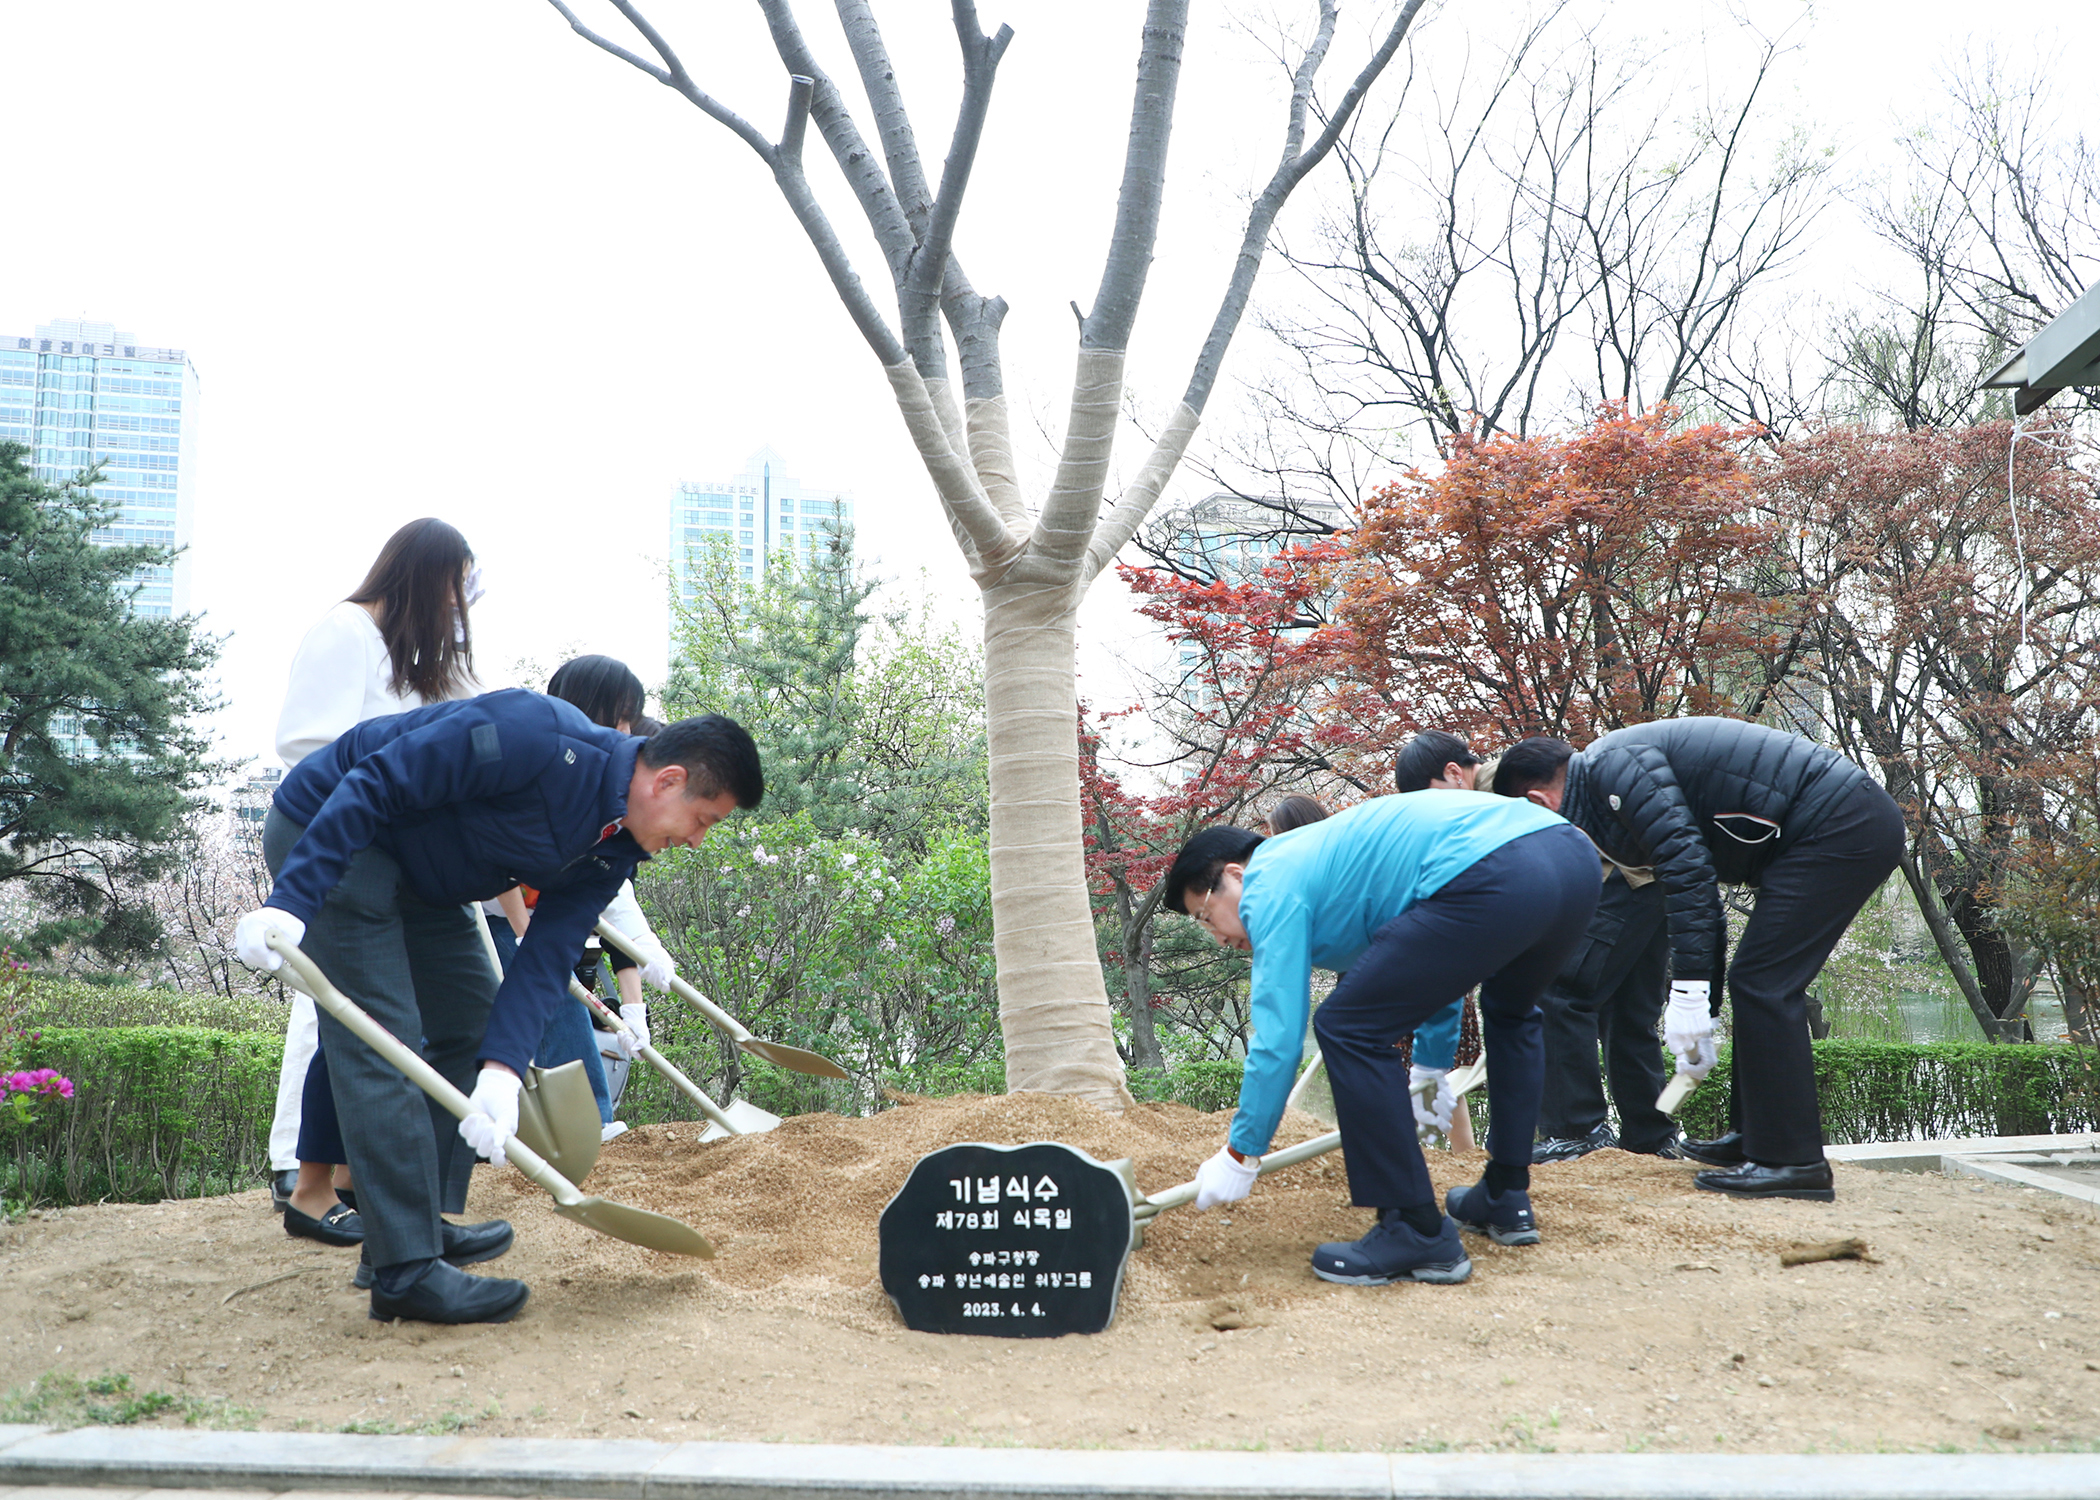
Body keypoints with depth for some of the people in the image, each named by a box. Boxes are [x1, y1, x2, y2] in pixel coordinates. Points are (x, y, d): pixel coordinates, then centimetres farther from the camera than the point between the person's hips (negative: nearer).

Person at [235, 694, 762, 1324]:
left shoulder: (614, 851, -4)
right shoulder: (534, 736, -31)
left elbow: (545, 958, -8)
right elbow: (373, 784, -29)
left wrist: (501, 1070, -22)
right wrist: (291, 901, -33)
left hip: (420, 877, 9)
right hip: (326, 832, -9)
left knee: (478, 1020, 12)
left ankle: (425, 1222, 20)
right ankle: (407, 1271, -11)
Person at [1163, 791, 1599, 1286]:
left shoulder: (1271, 883, 7)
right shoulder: (1320, 855, 34)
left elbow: (1278, 1033, 0)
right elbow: (1433, 965, 45)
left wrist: (1241, 1155, 9)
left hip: (1494, 877, -10)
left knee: (1348, 1028, 0)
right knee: (1509, 1011, 37)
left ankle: (1419, 1236, 5)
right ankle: (1507, 1199, 41)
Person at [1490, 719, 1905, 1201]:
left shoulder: (1611, 765, -11)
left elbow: (1686, 862, -22)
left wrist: (1689, 993, -21)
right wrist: (1700, 1022, 24)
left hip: (1840, 826, -10)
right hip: (1854, 824, 10)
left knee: (1762, 984, -9)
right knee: (1760, 985, 15)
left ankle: (1792, 1161, -4)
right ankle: (1756, 1137, 23)